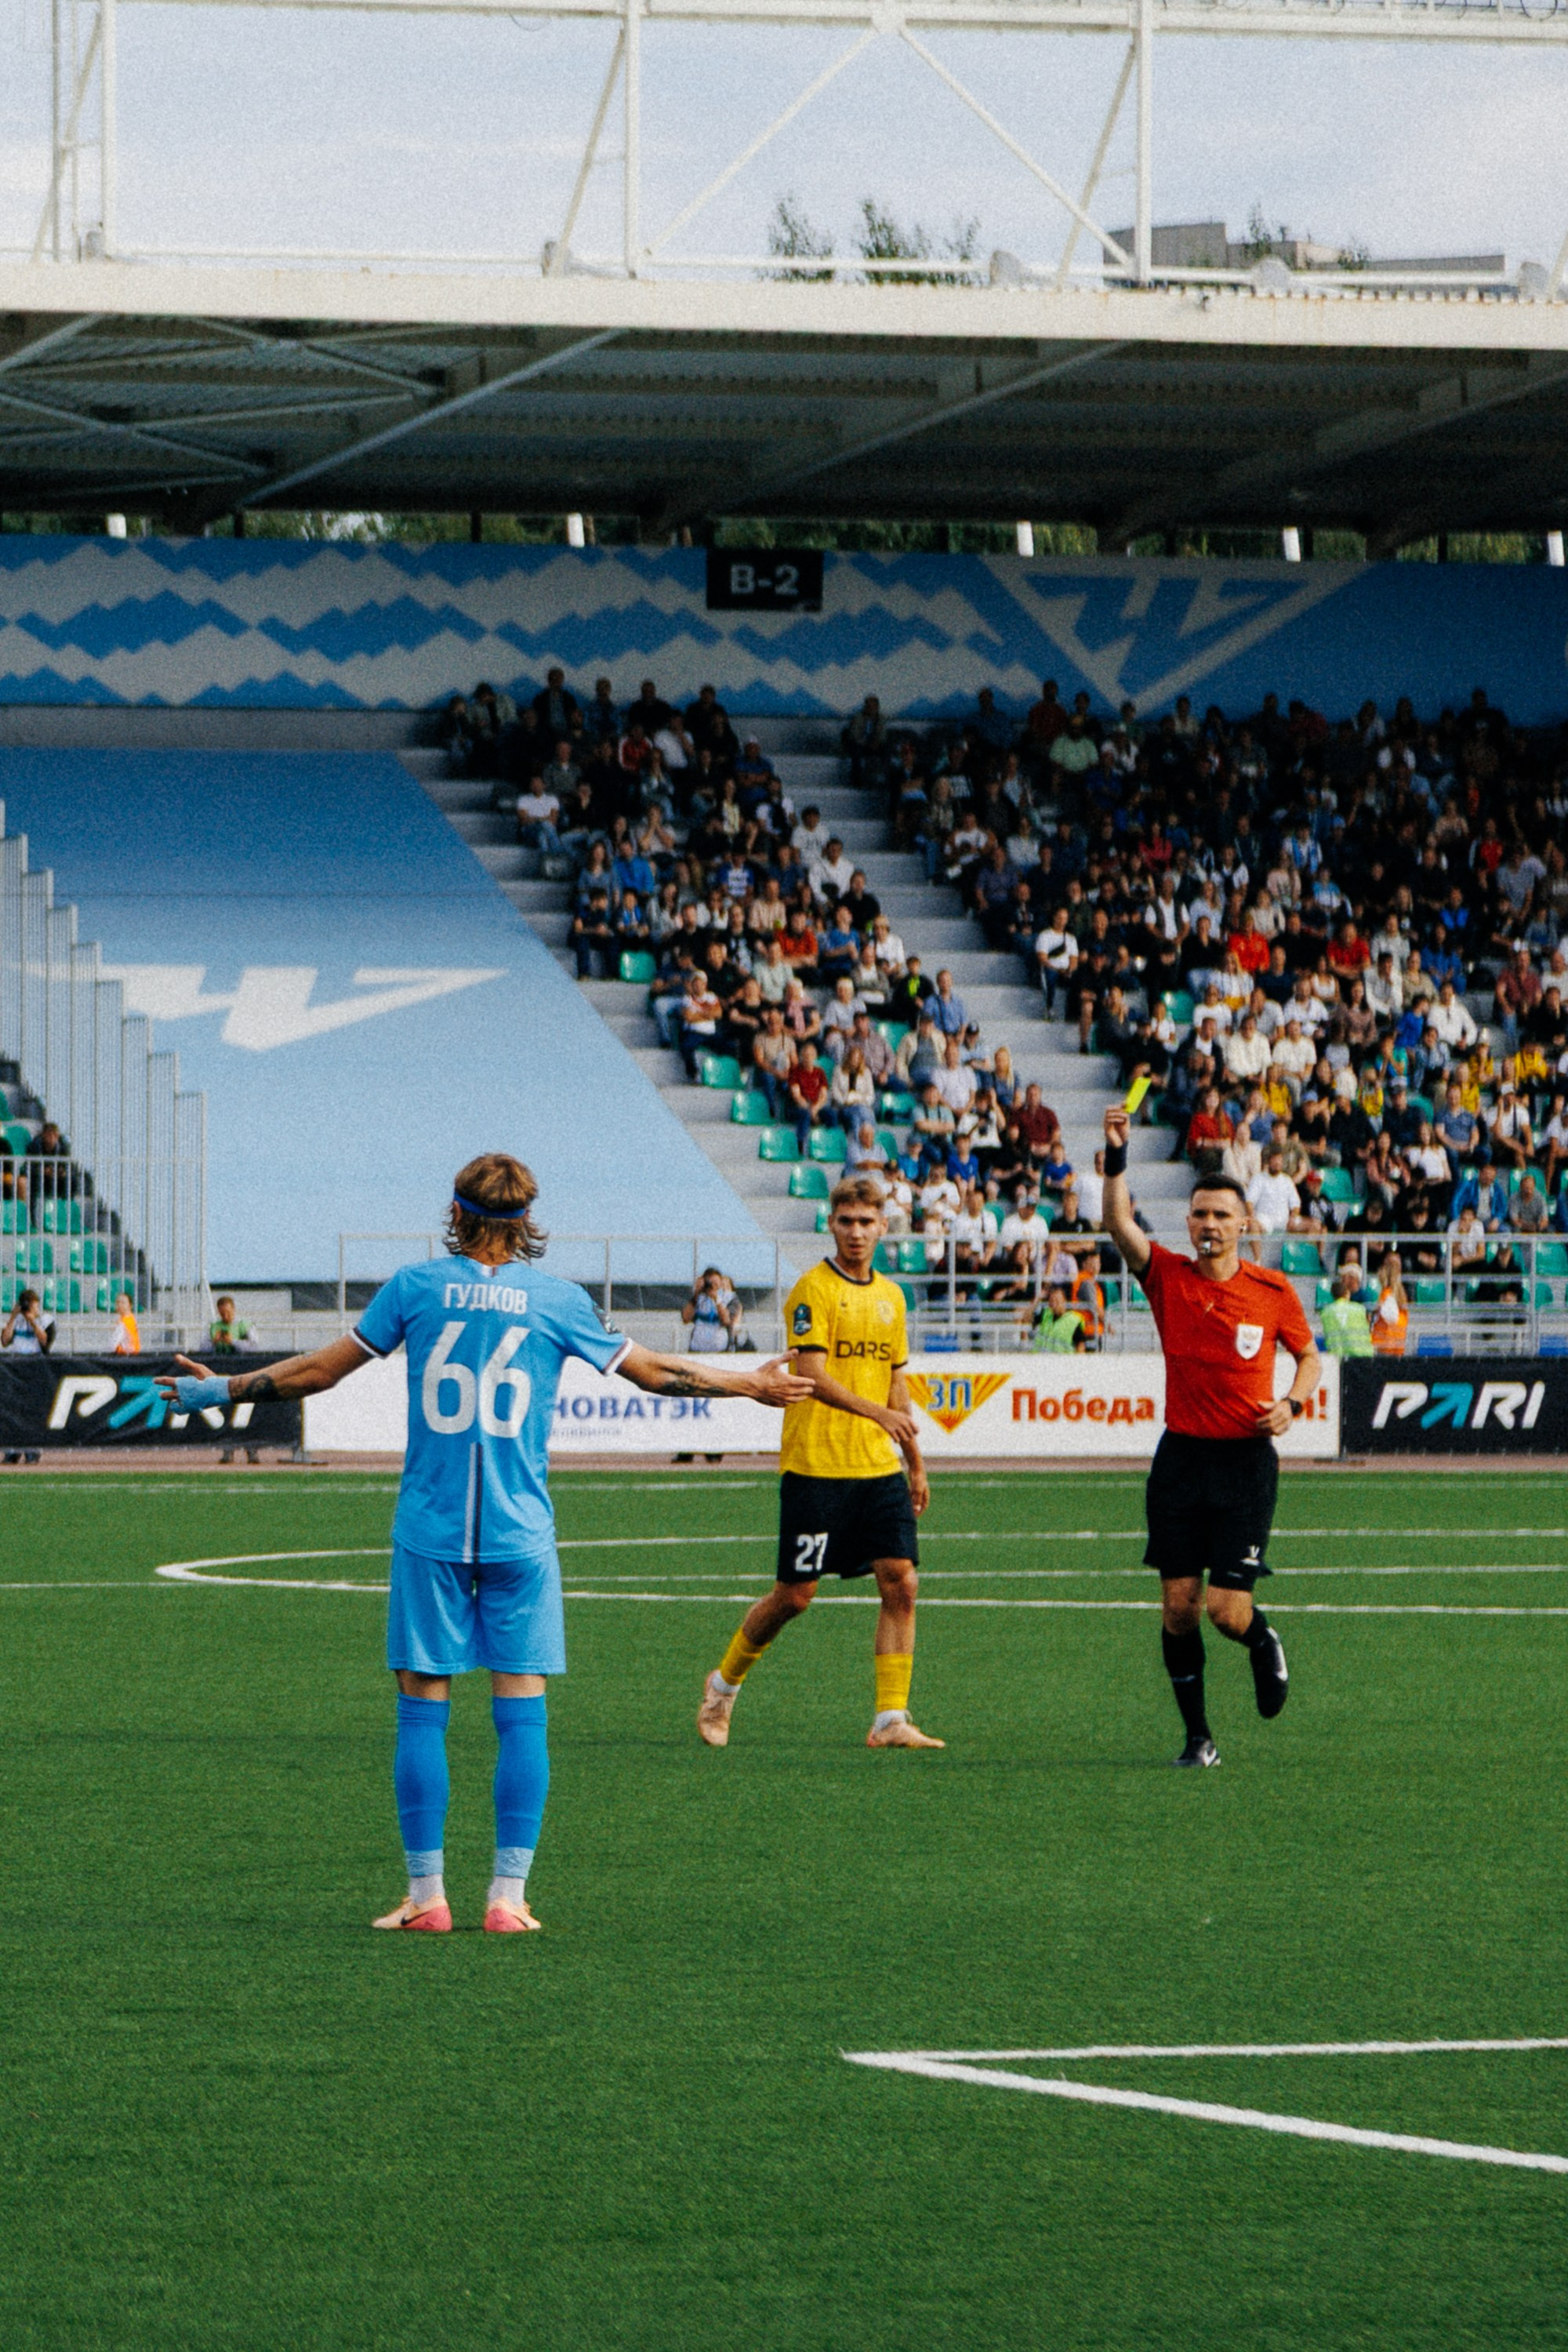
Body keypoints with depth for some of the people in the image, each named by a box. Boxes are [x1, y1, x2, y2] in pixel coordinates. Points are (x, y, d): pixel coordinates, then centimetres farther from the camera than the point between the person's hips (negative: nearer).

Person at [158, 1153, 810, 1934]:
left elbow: (320, 1369, 5)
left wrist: (221, 1389, 18)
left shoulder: (416, 1286, 0)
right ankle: (508, 1896, -1)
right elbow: (650, 1371, 11)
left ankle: (426, 1894, 1)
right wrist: (753, 1384, 26)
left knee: (422, 1709, 4)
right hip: (519, 1535, 0)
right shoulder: (556, 1300, 2)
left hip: (430, 1532, 0)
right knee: (521, 1713, 4)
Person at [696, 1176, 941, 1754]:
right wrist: (877, 1413, -31)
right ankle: (724, 1684, 22)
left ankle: (891, 1719, -4)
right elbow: (814, 1377, -19)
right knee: (795, 1594, -1)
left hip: (879, 1467, 6)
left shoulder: (890, 1296, 14)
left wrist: (915, 1463, 22)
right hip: (816, 1464, -6)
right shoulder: (813, 1290, -8)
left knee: (901, 1583, -6)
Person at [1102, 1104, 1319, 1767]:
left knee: (1227, 1609, -8)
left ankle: (1264, 1645, 28)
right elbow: (1120, 1226, -15)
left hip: (1246, 1462, -2)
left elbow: (1308, 1356, 14)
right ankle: (1198, 1736, 12)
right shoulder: (1168, 1277, 0)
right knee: (1178, 1607, -1)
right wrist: (1116, 1158, -29)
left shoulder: (1274, 1291, 0)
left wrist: (1292, 1403, -5)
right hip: (1181, 1457, 2)